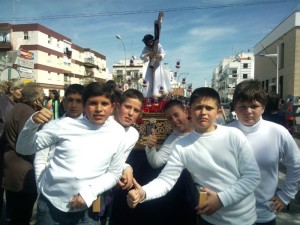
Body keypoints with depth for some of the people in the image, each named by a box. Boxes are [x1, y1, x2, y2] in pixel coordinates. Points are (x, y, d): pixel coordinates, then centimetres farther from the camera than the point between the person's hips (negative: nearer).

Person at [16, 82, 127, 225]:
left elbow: (114, 173, 1)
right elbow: (24, 149, -3)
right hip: (51, 202, 0)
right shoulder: (65, 125, -8)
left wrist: (91, 191, -13)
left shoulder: (118, 132, -5)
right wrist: (32, 123, -20)